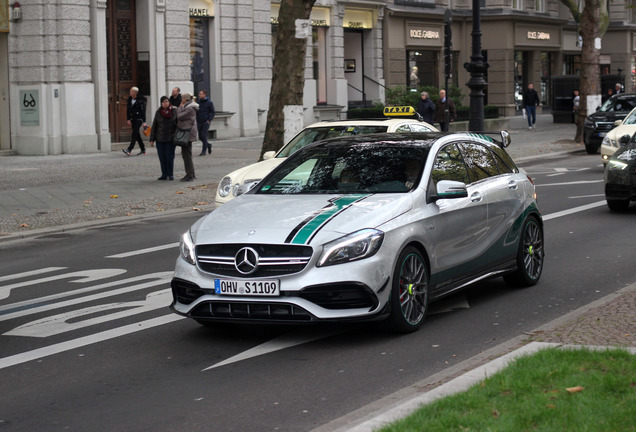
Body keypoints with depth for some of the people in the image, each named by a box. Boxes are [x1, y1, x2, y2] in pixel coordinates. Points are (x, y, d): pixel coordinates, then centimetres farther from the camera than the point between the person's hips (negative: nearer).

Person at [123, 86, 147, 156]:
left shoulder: (140, 100, -10)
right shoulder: (130, 99, 8)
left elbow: (143, 111, -10)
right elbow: (128, 110, 12)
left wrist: (144, 122, -12)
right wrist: (128, 119, 4)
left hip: (139, 119, -7)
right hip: (132, 119, 7)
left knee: (134, 133, -14)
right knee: (137, 134, 8)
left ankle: (129, 149, -22)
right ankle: (143, 150, 16)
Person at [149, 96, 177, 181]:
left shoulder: (174, 111, 0)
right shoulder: (158, 112, 5)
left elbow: (178, 124, 2)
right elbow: (154, 126, 7)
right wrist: (152, 139, 3)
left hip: (170, 138, -2)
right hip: (160, 138, 2)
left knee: (170, 156, -3)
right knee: (162, 157, 2)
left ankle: (170, 174, 7)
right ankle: (164, 174, 10)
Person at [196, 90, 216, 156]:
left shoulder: (209, 103, -3)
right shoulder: (198, 102, 8)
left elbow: (212, 112, -2)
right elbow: (196, 112, 16)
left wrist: (209, 120, -13)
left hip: (206, 122, -5)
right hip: (199, 122, 5)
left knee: (204, 136, -10)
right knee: (200, 137, 5)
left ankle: (203, 151, -5)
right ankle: (208, 145, 30)